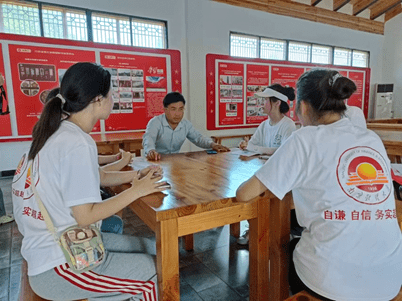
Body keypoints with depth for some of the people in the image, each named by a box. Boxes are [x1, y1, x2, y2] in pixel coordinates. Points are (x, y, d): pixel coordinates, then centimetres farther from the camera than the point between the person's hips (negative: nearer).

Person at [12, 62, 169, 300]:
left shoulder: (58, 132, 3)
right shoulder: (78, 144, -24)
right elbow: (85, 216, -23)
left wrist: (129, 176, 8)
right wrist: (136, 191, -15)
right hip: (57, 267, -9)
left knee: (139, 246, 17)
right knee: (154, 271, -3)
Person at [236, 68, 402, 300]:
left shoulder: (306, 138, -10)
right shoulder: (374, 139, 6)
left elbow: (244, 195, -8)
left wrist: (261, 184, 13)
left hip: (334, 279, -5)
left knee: (290, 247, 28)